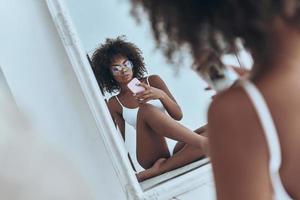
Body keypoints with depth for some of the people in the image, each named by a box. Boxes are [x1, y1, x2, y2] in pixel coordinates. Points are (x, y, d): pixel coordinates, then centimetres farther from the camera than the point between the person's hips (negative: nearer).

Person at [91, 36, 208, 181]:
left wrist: (161, 95, -13)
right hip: (151, 158, -2)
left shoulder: (153, 81, 11)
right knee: (146, 110, -28)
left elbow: (178, 115, 5)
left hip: (175, 151, 3)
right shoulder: (114, 104, 10)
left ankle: (158, 170, -35)